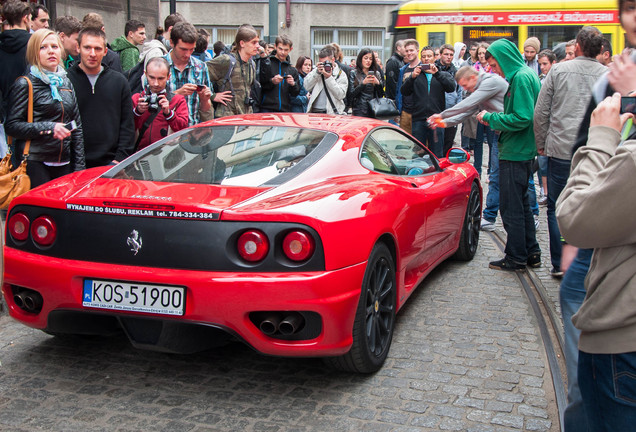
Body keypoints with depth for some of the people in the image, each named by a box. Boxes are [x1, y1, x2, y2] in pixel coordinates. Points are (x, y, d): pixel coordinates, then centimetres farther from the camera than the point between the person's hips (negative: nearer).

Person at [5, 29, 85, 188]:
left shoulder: (66, 83, 15)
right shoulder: (25, 85, -2)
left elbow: (77, 127, 17)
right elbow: (12, 125, -8)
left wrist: (79, 166, 11)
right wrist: (48, 128, -18)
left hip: (63, 163, 5)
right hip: (34, 164, -5)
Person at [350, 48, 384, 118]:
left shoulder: (377, 73, 12)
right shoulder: (354, 73, 2)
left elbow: (381, 95, 8)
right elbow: (352, 94, -7)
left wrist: (378, 83, -9)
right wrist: (363, 83, -18)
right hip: (359, 111, -3)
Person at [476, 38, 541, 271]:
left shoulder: (521, 78, -17)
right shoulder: (527, 75, 14)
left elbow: (522, 118, -24)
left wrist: (491, 118, -13)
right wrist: (495, 118, 7)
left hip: (516, 153, -10)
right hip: (522, 151, 10)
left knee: (511, 207, -2)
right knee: (521, 203, 17)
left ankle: (516, 258, 7)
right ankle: (531, 253, 25)